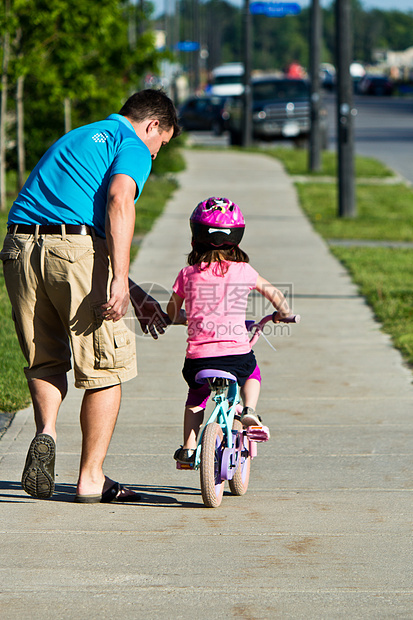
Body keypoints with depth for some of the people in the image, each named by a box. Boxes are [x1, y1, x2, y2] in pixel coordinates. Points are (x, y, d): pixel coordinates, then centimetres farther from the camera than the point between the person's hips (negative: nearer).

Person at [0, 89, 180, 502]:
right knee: (104, 367, 6)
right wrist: (120, 280, -20)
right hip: (75, 247, -7)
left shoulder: (72, 140, 32)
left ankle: (46, 431, -6)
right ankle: (91, 478, 9)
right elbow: (119, 201, -14)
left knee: (45, 359, 21)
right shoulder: (133, 146, 7)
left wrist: (136, 296, 32)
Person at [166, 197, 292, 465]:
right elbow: (273, 292, 19)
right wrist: (284, 313, 39)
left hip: (198, 355, 0)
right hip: (237, 352, 0)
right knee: (252, 375, 33)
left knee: (196, 397, 28)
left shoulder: (188, 274, 5)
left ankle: (188, 448, 19)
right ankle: (250, 410, 6)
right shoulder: (244, 271, 5)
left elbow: (171, 312, 18)